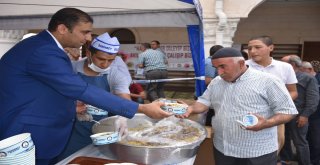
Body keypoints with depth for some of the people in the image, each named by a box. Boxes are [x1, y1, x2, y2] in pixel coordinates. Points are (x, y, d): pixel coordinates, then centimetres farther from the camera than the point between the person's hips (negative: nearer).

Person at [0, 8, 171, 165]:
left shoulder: (42, 45, 7)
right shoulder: (43, 52, -26)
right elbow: (83, 90, -31)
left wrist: (71, 104, 4)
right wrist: (142, 108, -29)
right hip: (25, 140, -9)